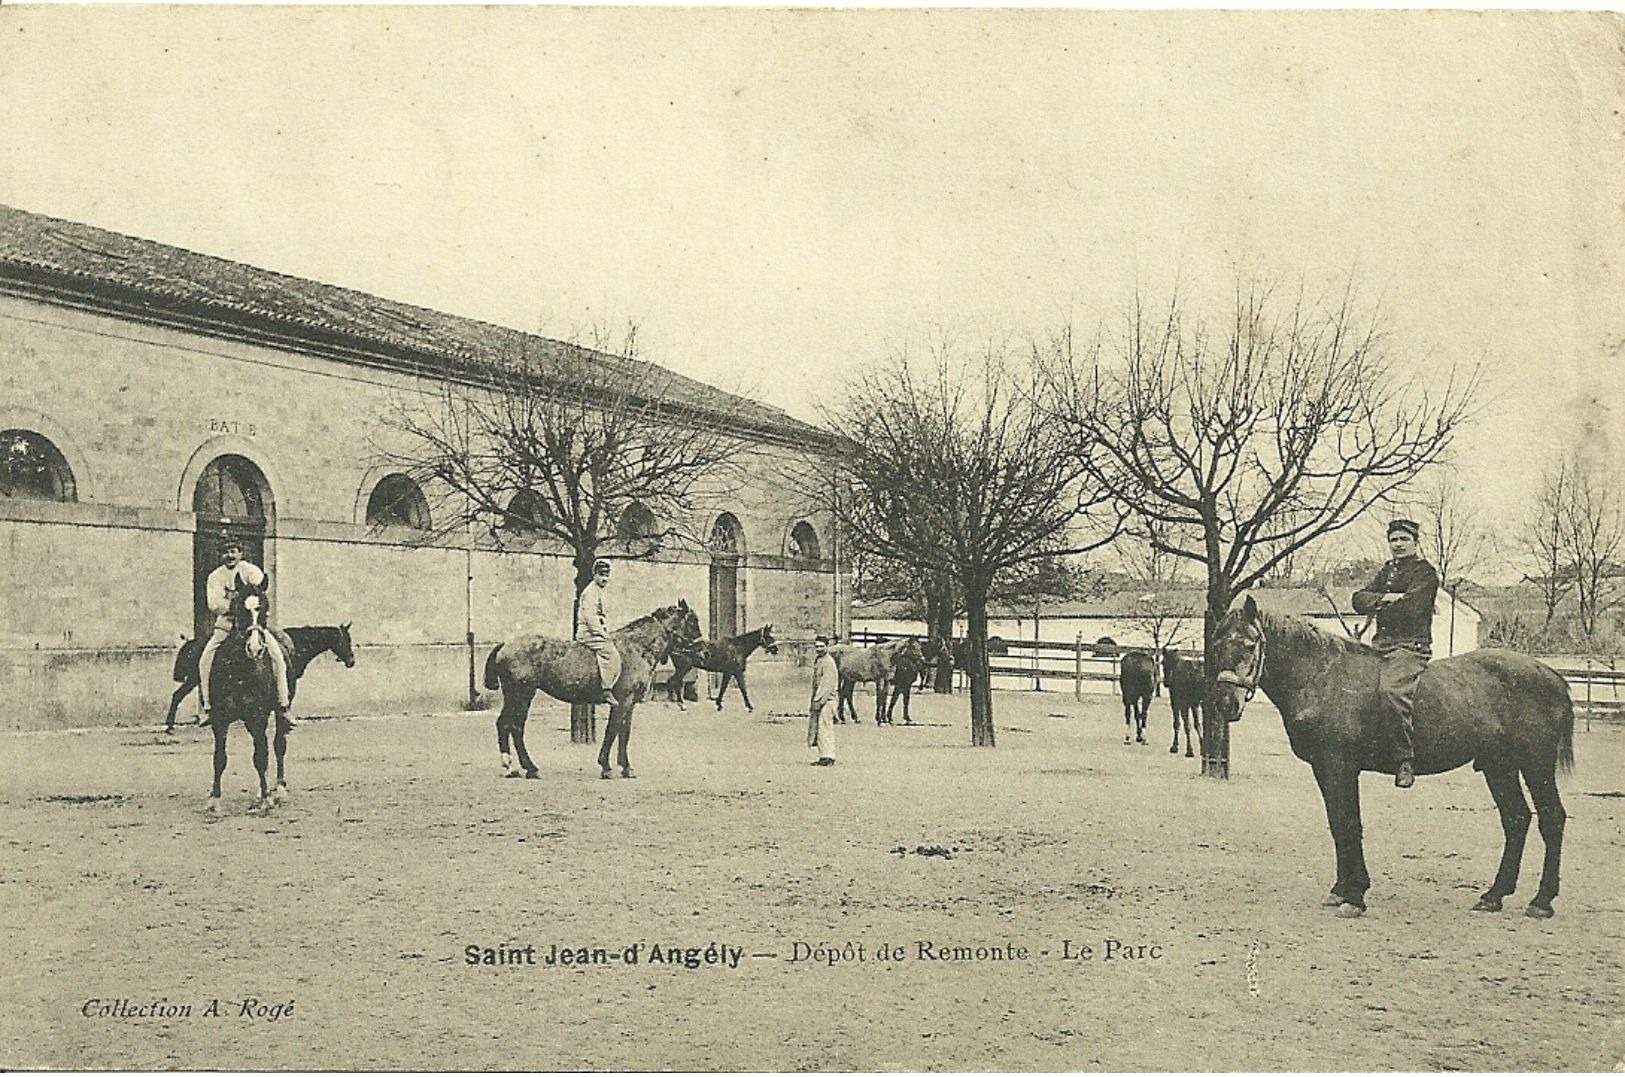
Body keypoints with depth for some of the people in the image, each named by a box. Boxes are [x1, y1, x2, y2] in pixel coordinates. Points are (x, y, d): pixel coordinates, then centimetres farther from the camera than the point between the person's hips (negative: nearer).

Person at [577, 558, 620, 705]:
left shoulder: (599, 592, 21)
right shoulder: (591, 592, -11)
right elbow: (589, 616, -19)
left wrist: (605, 634, 18)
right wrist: (601, 633, -18)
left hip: (598, 633, 10)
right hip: (589, 633, -10)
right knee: (610, 654, -22)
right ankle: (606, 691, -25)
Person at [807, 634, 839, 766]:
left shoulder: (828, 662, -14)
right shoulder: (817, 660, 16)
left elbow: (828, 685, -20)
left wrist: (819, 701, -23)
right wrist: (814, 701, 19)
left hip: (827, 700, -10)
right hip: (819, 699, 10)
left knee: (824, 728, -9)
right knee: (814, 726, 11)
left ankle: (828, 757, -6)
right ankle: (823, 756, 16)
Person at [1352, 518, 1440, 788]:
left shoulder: (1425, 572, 1)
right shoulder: (1386, 571, 23)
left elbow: (1410, 607, -13)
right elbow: (1359, 599, 11)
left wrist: (1377, 609, 0)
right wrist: (1384, 598, -7)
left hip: (1412, 646, -9)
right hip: (1381, 644, 9)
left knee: (1391, 688, -32)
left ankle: (1407, 759, -26)